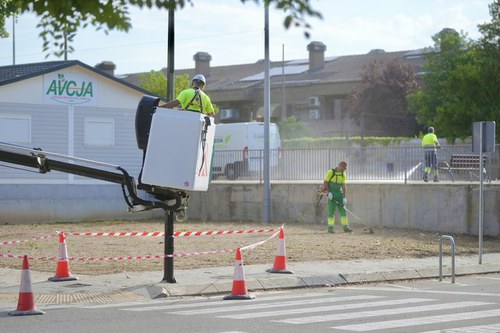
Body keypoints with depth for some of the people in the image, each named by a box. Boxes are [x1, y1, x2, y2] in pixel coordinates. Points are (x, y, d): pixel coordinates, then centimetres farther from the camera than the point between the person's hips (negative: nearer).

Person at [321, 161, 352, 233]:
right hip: (331, 194, -5)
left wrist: (344, 197, -3)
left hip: (339, 194, 5)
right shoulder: (331, 172, -10)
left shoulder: (343, 174, 6)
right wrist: (328, 192, -17)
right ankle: (330, 228, -2)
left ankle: (345, 227, 6)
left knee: (343, 210, 2)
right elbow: (325, 183, -10)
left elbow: (343, 186, 3)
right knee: (331, 210, -6)